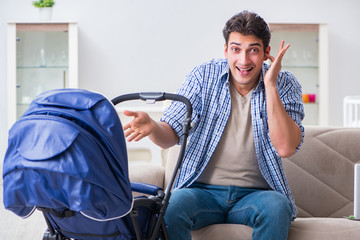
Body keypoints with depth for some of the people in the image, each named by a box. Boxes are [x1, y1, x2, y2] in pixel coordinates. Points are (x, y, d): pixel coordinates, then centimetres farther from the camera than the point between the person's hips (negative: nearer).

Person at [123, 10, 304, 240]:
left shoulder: (284, 84, -1)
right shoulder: (204, 75, 1)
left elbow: (285, 148, -16)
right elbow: (171, 135, 0)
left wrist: (270, 85, -18)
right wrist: (152, 127, -25)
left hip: (255, 193, 0)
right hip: (202, 190, 0)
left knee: (277, 207, -33)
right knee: (171, 206, -32)